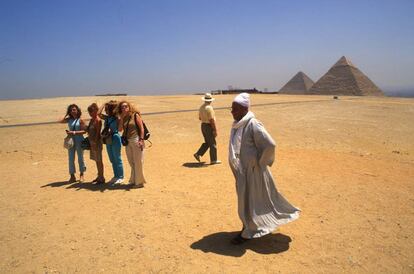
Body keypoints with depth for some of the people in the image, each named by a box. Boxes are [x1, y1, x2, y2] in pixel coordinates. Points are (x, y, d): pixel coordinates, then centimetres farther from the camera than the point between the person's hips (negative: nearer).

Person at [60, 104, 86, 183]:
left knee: (80, 158, 7)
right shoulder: (69, 119, 7)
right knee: (71, 158, 6)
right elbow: (61, 121, -6)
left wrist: (74, 132, -19)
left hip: (79, 140, -4)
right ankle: (72, 176, 14)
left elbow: (84, 131, -10)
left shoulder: (80, 120, -5)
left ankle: (81, 175, 20)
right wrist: (66, 114, 1)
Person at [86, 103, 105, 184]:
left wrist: (95, 143, -19)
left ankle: (102, 178, 5)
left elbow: (98, 132, -17)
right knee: (96, 160, 15)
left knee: (99, 160, -2)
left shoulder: (98, 120, -14)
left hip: (96, 142, -9)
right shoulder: (92, 120, 13)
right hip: (92, 142, 9)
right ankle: (99, 176, 26)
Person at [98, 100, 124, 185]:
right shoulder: (107, 118, 8)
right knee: (112, 159, 14)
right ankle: (116, 176, 26)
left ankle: (121, 177, 10)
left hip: (115, 139, -7)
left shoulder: (117, 118, -11)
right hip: (108, 140, 7)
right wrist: (104, 104, 4)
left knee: (117, 159, 0)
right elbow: (98, 113, -1)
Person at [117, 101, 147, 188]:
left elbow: (141, 128, -9)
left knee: (138, 162, -1)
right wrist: (122, 118, -3)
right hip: (127, 141, 6)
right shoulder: (123, 118, 11)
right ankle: (133, 180, 27)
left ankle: (139, 182, 9)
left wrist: (141, 139, -17)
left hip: (136, 140, -6)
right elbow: (120, 129, 0)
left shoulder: (135, 115, -4)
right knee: (131, 162, 14)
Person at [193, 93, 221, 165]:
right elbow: (212, 120, -21)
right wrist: (215, 130, -17)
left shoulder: (201, 107, 8)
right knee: (212, 143, 2)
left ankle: (198, 154, 12)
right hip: (209, 126, -8)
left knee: (207, 143, 19)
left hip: (203, 126, 8)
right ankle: (213, 160, 9)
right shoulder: (209, 108, -18)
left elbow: (200, 118, 16)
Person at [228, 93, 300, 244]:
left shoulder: (253, 125, -22)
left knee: (248, 199, 3)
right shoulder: (237, 124, 5)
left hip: (252, 170, -8)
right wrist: (237, 166, 16)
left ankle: (248, 232, 21)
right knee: (244, 197, 19)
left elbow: (270, 145, -24)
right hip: (241, 169, 9)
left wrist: (260, 162, -13)